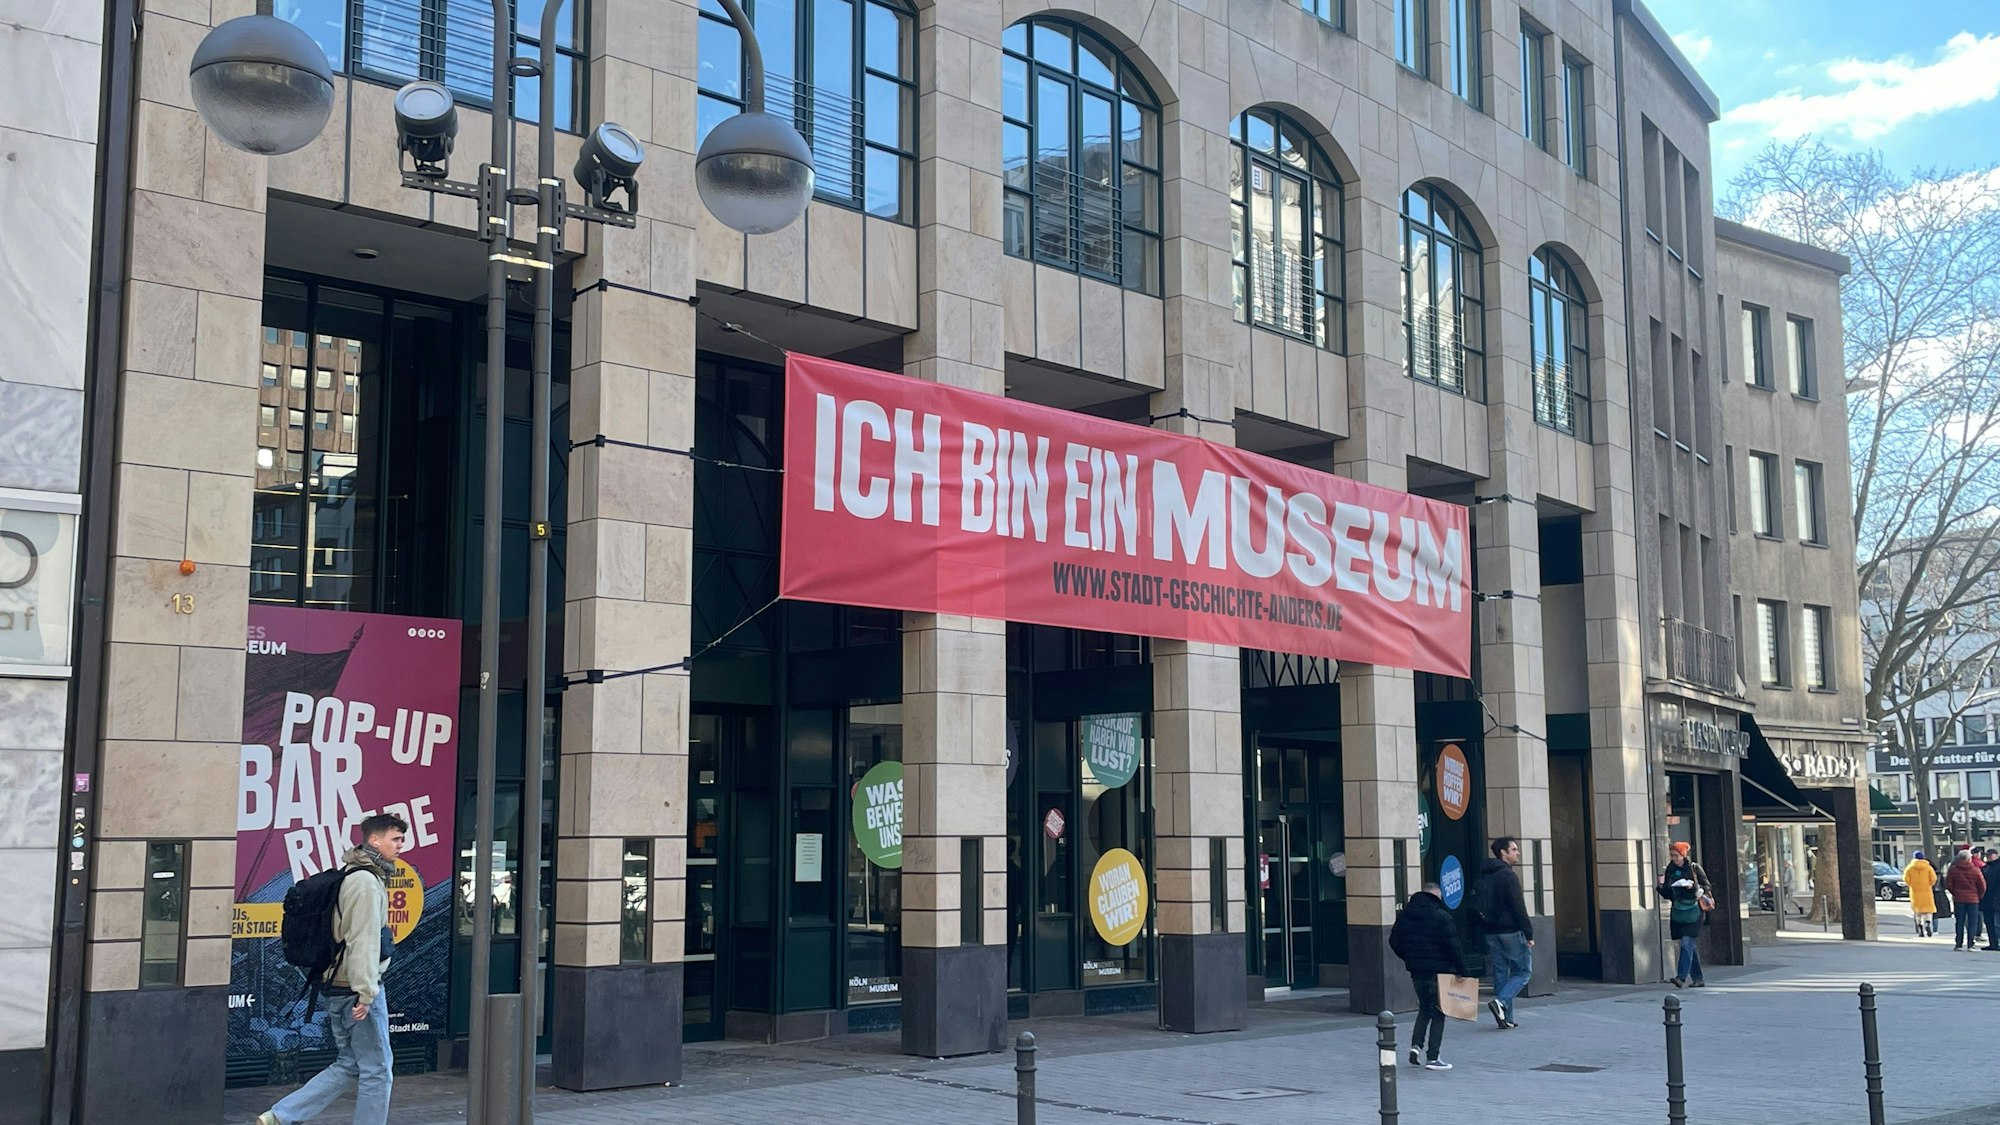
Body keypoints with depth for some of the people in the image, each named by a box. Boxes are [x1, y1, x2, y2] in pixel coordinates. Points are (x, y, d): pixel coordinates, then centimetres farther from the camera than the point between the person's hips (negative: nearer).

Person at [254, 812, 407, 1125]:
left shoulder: (351, 876, 16)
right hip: (356, 990, -10)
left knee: (349, 1067, 16)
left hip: (338, 987, 10)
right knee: (377, 1071, 1)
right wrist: (366, 992, -24)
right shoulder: (368, 882, -16)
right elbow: (363, 941, -23)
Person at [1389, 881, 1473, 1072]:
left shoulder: (1404, 915, 6)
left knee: (1424, 1009, 21)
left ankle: (1416, 1045, 5)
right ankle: (1432, 1058, 1)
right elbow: (1453, 947, -16)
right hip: (1438, 972, -6)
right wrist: (1462, 970, -8)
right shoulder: (1441, 917, -14)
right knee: (1438, 1013, 3)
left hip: (1416, 971, 6)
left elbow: (1394, 942, 10)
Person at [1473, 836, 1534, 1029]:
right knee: (1523, 971, 3)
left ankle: (1506, 1019, 8)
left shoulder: (1484, 877, 13)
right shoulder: (1508, 876, -13)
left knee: (1500, 973, 10)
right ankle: (1500, 1002, -15)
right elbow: (1518, 908, -17)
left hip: (1491, 933, 8)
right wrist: (1529, 934, -14)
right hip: (1511, 933, -7)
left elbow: (1477, 909, 16)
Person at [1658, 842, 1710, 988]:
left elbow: (1706, 886, 0)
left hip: (1692, 911, -5)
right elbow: (1667, 894, 13)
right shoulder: (1670, 870, 10)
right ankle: (1698, 979, 15)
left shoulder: (1694, 868, -2)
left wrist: (1694, 886, -17)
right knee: (1688, 946, 8)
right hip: (1678, 911, 5)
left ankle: (1682, 976, -20)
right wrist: (1661, 886, -7)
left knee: (1686, 943, -15)